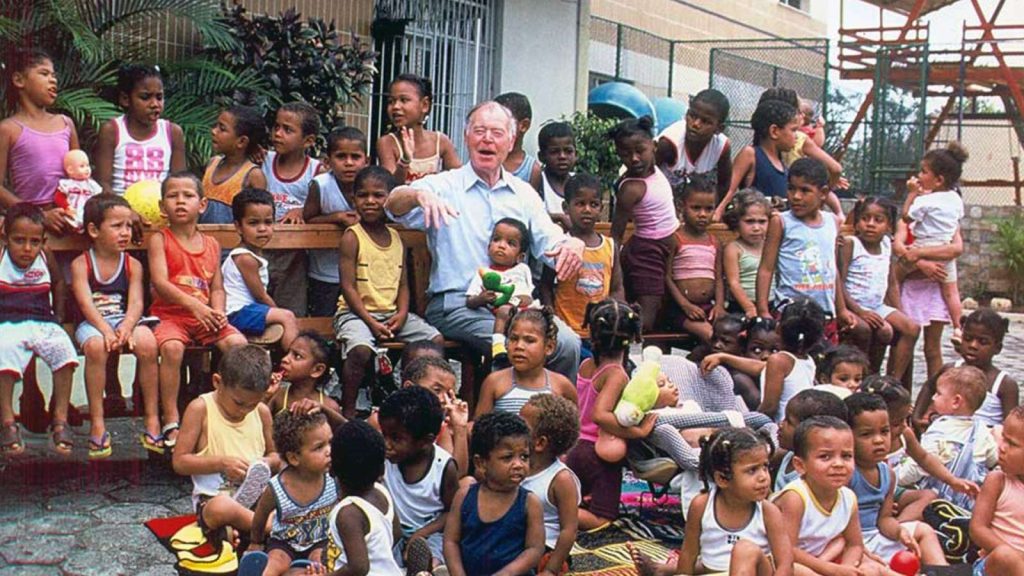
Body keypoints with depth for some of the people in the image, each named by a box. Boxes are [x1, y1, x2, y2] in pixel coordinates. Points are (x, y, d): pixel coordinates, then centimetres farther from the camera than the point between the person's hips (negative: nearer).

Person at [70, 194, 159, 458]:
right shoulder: (81, 264, 1)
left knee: (147, 343, -30)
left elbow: (136, 302, -3)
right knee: (96, 346, -36)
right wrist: (106, 330, -28)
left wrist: (126, 327, -24)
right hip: (93, 323, -2)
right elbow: (86, 303, -12)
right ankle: (97, 424, -27)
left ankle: (152, 420, -20)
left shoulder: (132, 265, 9)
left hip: (125, 320, 2)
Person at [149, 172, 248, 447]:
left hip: (205, 317, 4)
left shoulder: (211, 244, 14)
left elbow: (217, 287, 13)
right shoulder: (159, 240, 1)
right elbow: (160, 283, -12)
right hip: (169, 314, -4)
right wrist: (195, 305, -23)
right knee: (172, 347, -34)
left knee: (238, 343, -21)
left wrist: (218, 313, -8)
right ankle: (171, 421, -25)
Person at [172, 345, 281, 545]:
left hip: (256, 494, 4)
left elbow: (275, 455, 19)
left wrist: (267, 463, -5)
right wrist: (221, 462, -17)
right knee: (220, 508, -39)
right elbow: (179, 462, -6)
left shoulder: (262, 412, 7)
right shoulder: (201, 409, -5)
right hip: (214, 497, -4)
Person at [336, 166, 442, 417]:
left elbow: (403, 283, 12)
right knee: (361, 349, -33)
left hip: (392, 312, 6)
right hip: (356, 312, -6)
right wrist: (371, 322, -17)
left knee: (436, 340, -8)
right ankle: (348, 411, -15)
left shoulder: (396, 238, 11)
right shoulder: (352, 236, -6)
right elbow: (348, 286, -11)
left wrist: (402, 314, -7)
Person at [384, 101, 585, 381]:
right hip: (457, 304, -4)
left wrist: (572, 243, -13)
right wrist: (419, 195, -34)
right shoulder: (444, 186, 6)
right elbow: (394, 206, -10)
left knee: (567, 344, -23)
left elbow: (550, 244, 12)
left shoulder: (524, 194, 18)